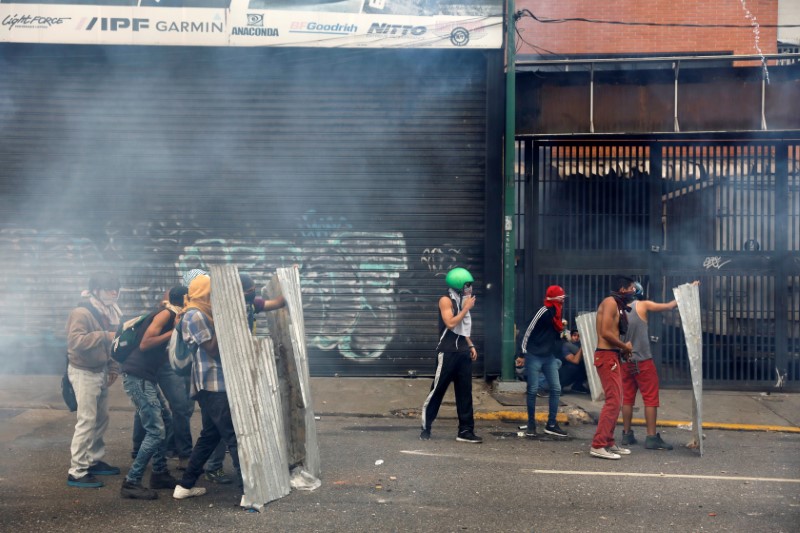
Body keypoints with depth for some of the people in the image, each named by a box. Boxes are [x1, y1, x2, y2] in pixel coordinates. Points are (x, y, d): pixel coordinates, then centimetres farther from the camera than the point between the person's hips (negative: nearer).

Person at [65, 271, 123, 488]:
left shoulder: (108, 312, 9)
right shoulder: (81, 313, -18)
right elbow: (75, 341, -30)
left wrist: (113, 367, 13)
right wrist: (104, 336, -29)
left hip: (100, 371, 9)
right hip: (84, 372, -9)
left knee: (101, 419, 13)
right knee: (87, 421, -10)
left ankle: (94, 461, 25)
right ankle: (77, 472, -7)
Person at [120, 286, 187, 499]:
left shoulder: (171, 315, 17)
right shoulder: (166, 314, -11)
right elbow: (144, 344, -19)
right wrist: (174, 332, -16)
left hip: (146, 377, 10)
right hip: (137, 376, -10)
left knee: (166, 420, 18)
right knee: (156, 431, -10)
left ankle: (159, 474, 25)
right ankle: (131, 483, -6)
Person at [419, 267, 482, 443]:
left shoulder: (463, 301, 15)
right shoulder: (446, 300, -8)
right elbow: (450, 323, -21)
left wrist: (471, 345, 12)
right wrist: (466, 308, -14)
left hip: (463, 352, 8)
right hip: (448, 352, -8)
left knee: (465, 392, 6)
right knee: (437, 390, -2)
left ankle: (465, 431, 10)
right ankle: (426, 427, 8)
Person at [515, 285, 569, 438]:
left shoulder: (556, 313, 8)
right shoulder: (543, 312, -16)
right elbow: (528, 332, -15)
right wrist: (522, 354, -13)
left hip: (549, 357, 8)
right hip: (534, 356, -8)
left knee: (556, 388, 3)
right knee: (533, 390, -1)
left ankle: (551, 425, 9)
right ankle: (531, 424, 10)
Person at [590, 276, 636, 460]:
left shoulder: (617, 305, 20)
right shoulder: (610, 302, -11)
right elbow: (606, 332, -20)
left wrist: (623, 349, 3)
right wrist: (625, 346, -9)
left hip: (612, 356, 11)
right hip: (607, 356, -11)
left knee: (615, 401, 14)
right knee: (613, 400, -13)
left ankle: (609, 443, 20)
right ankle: (598, 446, -14)